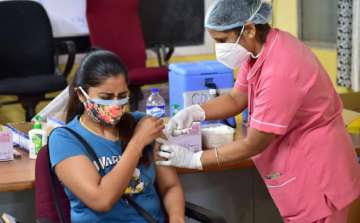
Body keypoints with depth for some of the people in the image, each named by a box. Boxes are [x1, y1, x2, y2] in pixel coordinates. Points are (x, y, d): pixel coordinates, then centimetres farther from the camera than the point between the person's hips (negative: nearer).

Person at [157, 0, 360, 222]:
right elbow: (236, 99, 7)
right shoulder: (260, 47, -2)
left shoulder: (280, 70, -30)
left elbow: (253, 145, -23)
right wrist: (193, 112, -10)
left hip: (318, 174, -9)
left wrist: (193, 159, -17)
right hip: (302, 170, 9)